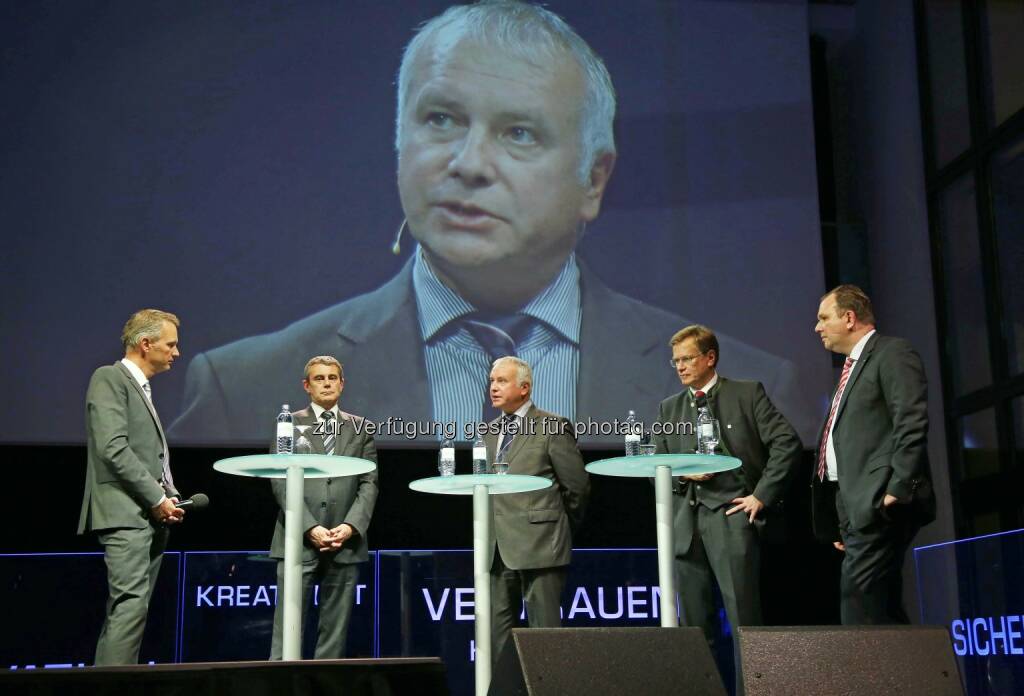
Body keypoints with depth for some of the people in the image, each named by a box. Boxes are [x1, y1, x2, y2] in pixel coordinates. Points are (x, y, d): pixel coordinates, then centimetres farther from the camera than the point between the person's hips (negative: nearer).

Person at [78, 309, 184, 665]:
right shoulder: (109, 378, -5)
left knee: (125, 610, 7)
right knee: (132, 604, -16)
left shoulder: (143, 389, 22)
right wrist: (157, 498, -14)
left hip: (153, 515, 9)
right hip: (126, 513, -9)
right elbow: (113, 448, -16)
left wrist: (170, 497, 8)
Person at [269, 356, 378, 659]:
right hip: (299, 541, -2)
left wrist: (351, 526, -8)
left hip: (345, 543, 2)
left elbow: (369, 483, 7)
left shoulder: (360, 428, 14)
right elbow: (281, 482, -1)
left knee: (335, 631, 4)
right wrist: (310, 528, -11)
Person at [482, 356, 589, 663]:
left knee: (544, 629, -5)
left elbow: (577, 485, -3)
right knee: (498, 633, 8)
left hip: (538, 545, -7)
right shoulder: (490, 431, 17)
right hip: (499, 547, 7)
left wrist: (561, 528, 6)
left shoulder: (553, 427, -4)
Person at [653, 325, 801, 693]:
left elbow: (787, 442, -2)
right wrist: (682, 474, -4)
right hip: (686, 522, 5)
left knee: (743, 617, -7)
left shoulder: (747, 393, 5)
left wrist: (762, 495, -8)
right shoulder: (669, 408, 18)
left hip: (732, 514, -4)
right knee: (695, 623, 6)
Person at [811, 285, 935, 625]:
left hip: (879, 504, -10)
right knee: (883, 609, 8)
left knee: (858, 600, -17)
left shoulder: (893, 353, -3)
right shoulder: (852, 367, 26)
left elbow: (911, 425, -14)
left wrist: (896, 490, -21)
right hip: (857, 507, 10)